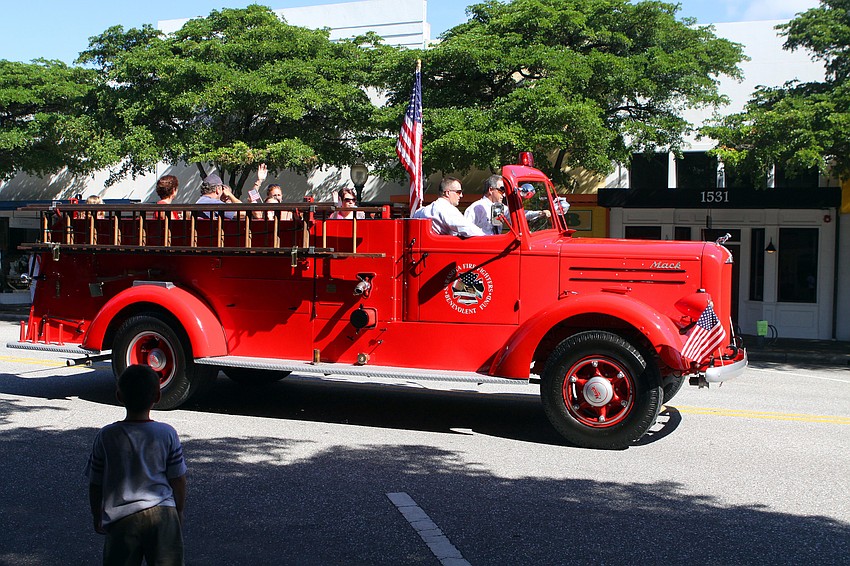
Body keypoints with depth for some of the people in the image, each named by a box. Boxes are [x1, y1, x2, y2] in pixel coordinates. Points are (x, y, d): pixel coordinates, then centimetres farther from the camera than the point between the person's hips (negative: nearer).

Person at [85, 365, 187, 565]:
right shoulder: (167, 434, -6)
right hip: (162, 513, 1)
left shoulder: (106, 436, -6)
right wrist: (178, 512, 17)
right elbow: (178, 481, 0)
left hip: (121, 517, 0)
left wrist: (97, 517, 18)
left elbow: (95, 485, 2)